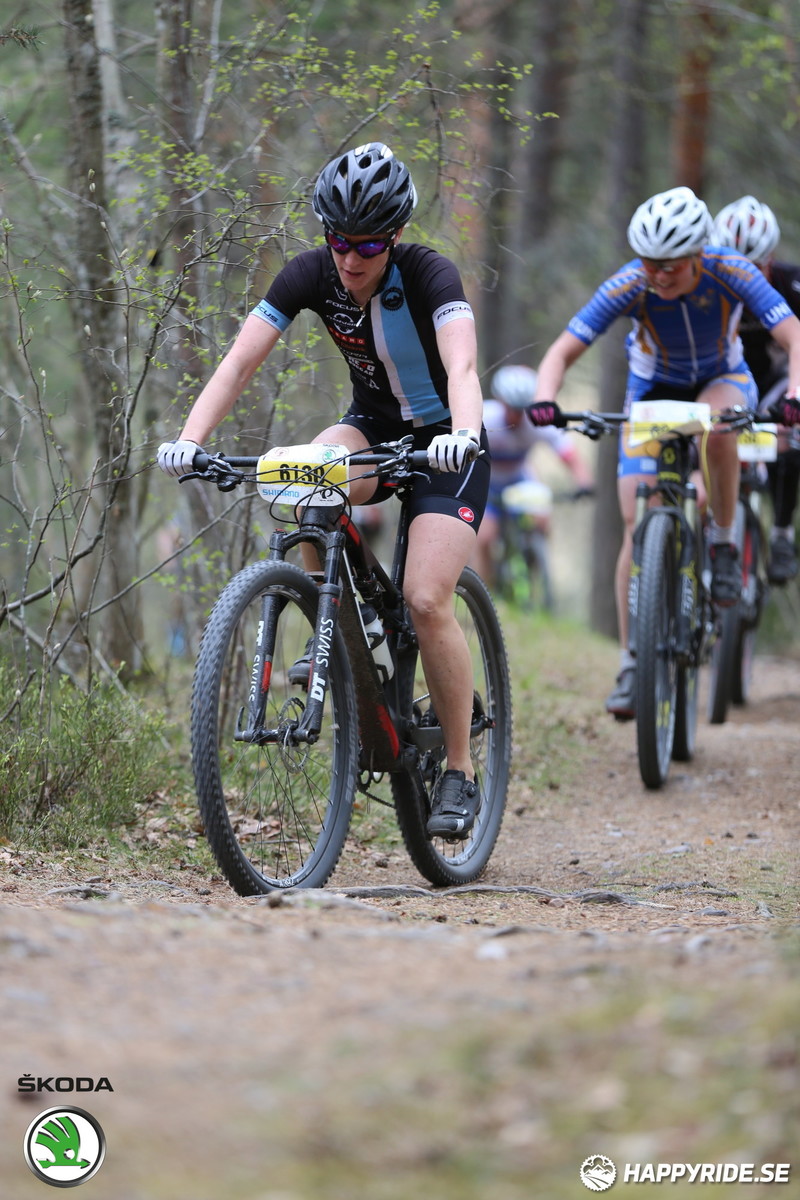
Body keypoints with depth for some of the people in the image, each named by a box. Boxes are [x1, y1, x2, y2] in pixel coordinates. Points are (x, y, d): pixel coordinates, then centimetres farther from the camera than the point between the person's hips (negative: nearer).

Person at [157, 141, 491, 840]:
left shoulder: (428, 276, -25)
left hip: (443, 442, -4)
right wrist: (190, 439, -36)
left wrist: (461, 434, -61)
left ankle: (461, 770, -5)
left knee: (426, 599, -20)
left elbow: (462, 368, -41)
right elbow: (240, 362, -21)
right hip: (373, 428, 4)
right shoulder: (312, 276, -14)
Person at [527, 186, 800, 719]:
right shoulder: (629, 287, -29)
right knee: (638, 528, -12)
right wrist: (545, 399, -51)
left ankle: (724, 542, -14)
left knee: (717, 426, -39)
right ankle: (632, 664, -3)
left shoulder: (731, 272, -30)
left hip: (722, 381, 0)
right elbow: (562, 352, -30)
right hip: (653, 393, 1)